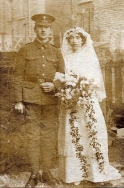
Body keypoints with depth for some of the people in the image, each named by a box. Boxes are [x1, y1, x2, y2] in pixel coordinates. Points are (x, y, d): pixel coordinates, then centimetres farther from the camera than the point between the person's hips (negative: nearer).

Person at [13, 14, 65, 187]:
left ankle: (46, 172, 18)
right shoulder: (25, 50, 4)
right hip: (31, 99, -2)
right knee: (33, 136, 2)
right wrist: (18, 101, -7)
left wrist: (54, 85, -9)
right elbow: (18, 77, 0)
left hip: (51, 100, 2)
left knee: (49, 136, 5)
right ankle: (34, 174, 13)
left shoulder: (56, 52, 11)